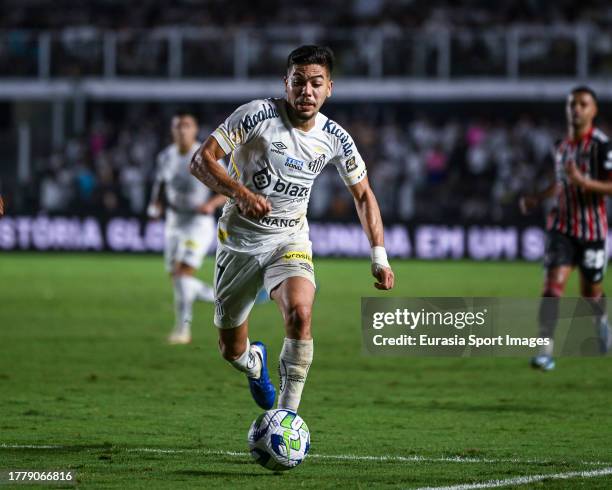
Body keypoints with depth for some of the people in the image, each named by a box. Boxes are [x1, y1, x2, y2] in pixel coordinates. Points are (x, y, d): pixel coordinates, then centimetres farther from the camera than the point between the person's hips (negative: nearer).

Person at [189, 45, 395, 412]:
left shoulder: (334, 138, -4)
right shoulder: (259, 114, -15)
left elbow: (363, 194, 10)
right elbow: (201, 160, -16)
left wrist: (379, 256, 1)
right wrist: (239, 193, -33)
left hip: (291, 239, 1)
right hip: (239, 239, -1)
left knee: (300, 313, -31)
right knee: (232, 351, 6)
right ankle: (255, 363, 46)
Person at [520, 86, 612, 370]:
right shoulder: (561, 146, 8)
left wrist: (583, 181, -29)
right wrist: (538, 198, 13)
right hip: (562, 227, 4)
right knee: (553, 285, -14)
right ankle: (546, 351, -17)